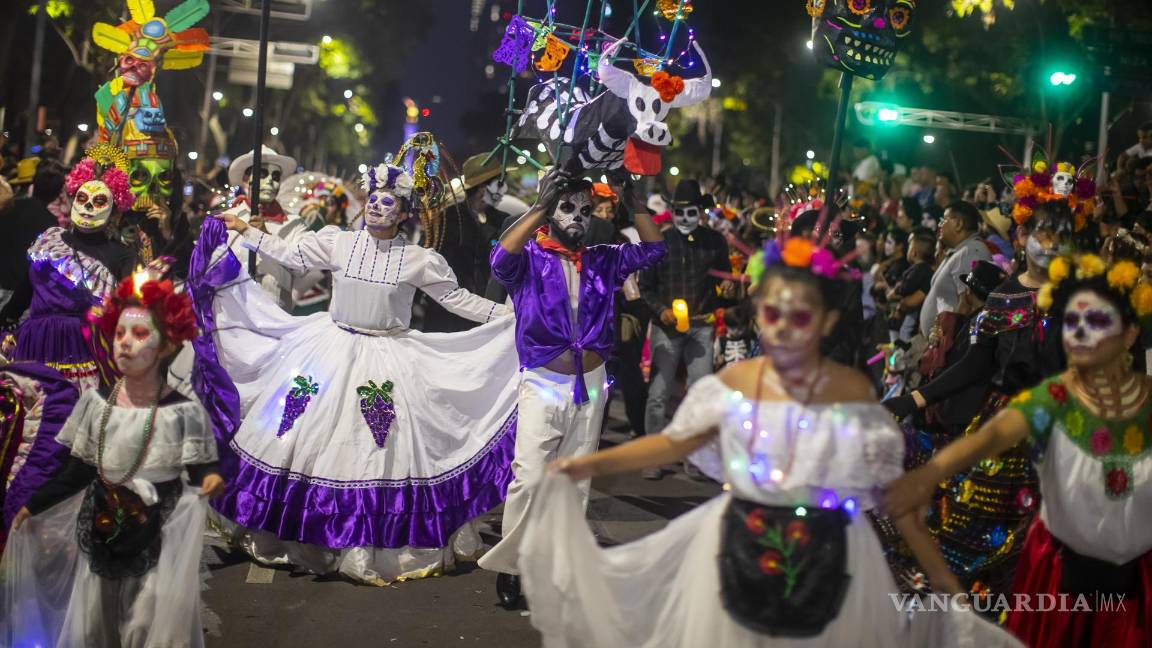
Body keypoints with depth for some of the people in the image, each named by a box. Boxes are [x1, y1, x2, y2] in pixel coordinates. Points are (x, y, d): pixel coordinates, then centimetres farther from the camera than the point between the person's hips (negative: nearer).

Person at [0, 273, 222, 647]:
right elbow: (78, 472, 6)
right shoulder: (95, 403, -2)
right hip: (100, 533, 4)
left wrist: (210, 479, -34)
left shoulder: (183, 412, -13)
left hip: (157, 537, -4)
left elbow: (200, 468, -12)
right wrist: (33, 506, 8)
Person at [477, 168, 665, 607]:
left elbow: (653, 249, 6)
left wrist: (633, 201, -4)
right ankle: (508, 565, 1)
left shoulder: (602, 261, 9)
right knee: (529, 479, -12)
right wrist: (540, 206, -26)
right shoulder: (529, 259, -4)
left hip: (590, 385, 5)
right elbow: (501, 258, -26)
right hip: (543, 384, -5)